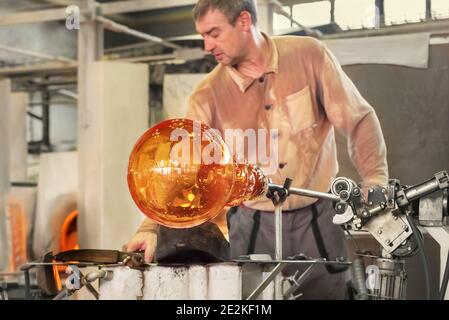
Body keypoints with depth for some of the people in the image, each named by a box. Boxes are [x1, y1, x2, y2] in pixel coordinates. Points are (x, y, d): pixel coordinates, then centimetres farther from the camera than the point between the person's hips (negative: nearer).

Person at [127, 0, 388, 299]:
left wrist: (375, 183, -17)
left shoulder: (308, 55, -9)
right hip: (255, 225, 1)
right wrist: (151, 227, -26)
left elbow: (358, 120, -5)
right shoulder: (208, 95, -8)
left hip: (318, 217, 0)